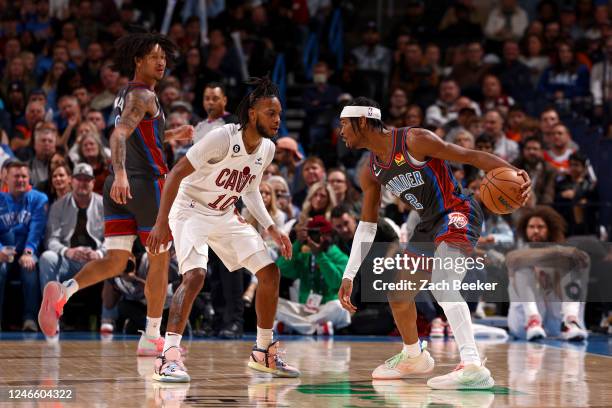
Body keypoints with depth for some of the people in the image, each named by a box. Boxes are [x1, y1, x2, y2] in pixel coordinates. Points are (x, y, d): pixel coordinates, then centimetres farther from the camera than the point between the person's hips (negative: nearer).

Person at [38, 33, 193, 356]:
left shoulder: (125, 94, 19)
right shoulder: (143, 95, -10)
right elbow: (118, 135, -26)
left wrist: (171, 135, 30)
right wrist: (120, 173, -39)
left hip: (120, 188, 8)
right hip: (147, 183, -8)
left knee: (114, 262, 1)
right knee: (160, 261, 6)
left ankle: (62, 290, -26)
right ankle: (151, 339, 11)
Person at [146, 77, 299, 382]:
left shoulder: (267, 149, -2)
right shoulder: (222, 138, -25)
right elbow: (177, 173, -21)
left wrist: (271, 229, 6)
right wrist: (161, 222, -24)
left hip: (225, 217, 7)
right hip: (191, 211, -7)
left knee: (270, 273, 2)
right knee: (195, 276, -29)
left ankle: (264, 352, 16)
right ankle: (168, 357, -26)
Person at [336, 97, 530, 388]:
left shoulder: (414, 141, -20)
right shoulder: (370, 172, 5)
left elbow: (471, 156, -19)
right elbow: (367, 225, 14)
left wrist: (515, 173, -34)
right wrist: (348, 276, 9)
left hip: (458, 212, -9)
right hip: (429, 222, 9)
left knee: (440, 280, -32)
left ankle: (473, 367, -42)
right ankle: (414, 356, 43)